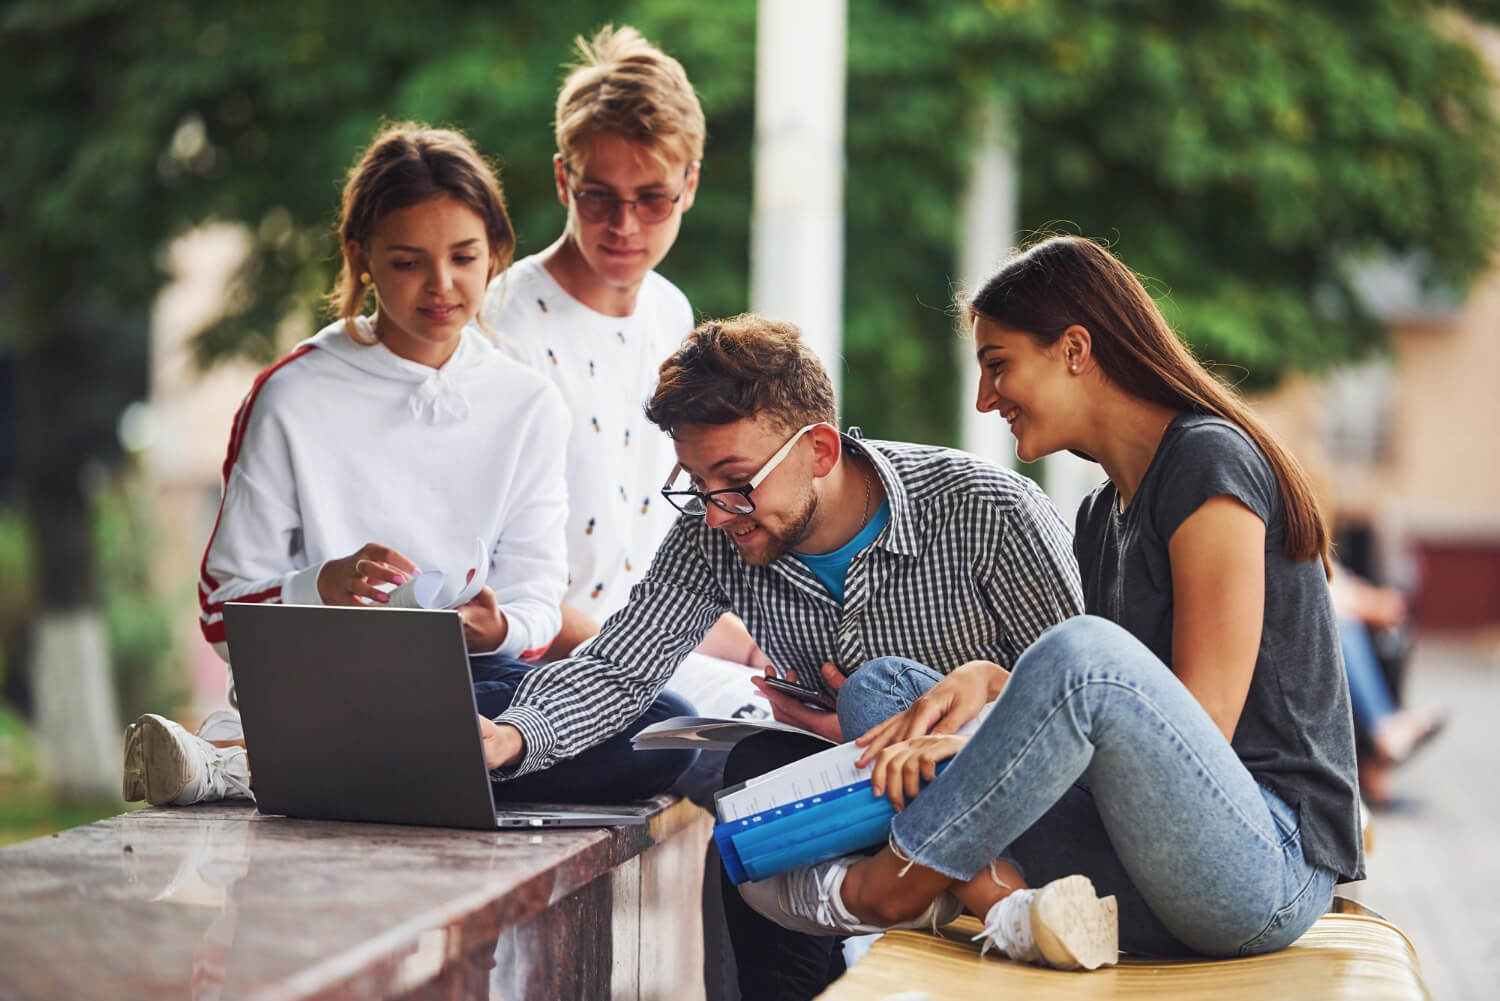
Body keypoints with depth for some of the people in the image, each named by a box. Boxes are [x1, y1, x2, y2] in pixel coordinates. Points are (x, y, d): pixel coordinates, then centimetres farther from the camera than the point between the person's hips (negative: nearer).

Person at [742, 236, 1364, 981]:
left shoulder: (1210, 462, -9)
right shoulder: (1103, 514, 18)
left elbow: (1202, 725, -15)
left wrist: (991, 747, -17)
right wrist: (986, 681, -8)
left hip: (1271, 859, -9)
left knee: (1085, 649, -35)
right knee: (879, 685, 5)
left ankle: (875, 890, -15)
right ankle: (1013, 908, -22)